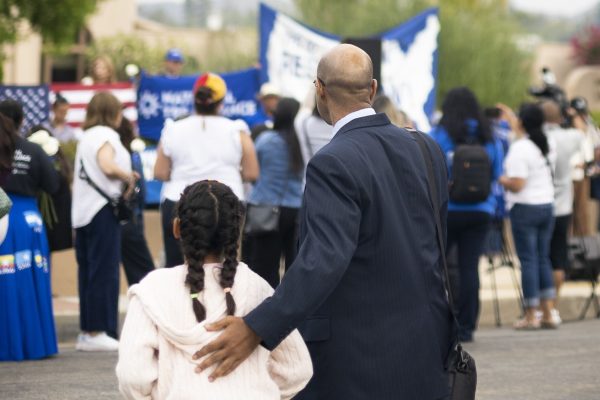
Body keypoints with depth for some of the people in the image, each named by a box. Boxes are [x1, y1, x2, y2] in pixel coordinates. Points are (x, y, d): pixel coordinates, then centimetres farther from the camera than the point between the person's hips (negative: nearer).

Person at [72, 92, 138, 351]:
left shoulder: (86, 136, 18)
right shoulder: (105, 135, -9)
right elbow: (108, 166, -24)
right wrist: (128, 176, -9)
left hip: (83, 210, 9)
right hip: (102, 209, -9)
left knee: (88, 271, 11)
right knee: (104, 272, -6)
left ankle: (87, 331, 13)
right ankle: (98, 333, -7)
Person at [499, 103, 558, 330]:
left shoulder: (519, 148, -16)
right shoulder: (548, 146, 7)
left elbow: (517, 184, -20)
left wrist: (500, 180, -1)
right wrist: (513, 122, 43)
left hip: (525, 209, -7)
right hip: (547, 206, 7)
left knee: (528, 260, -3)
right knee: (543, 259, 12)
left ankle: (531, 316, -1)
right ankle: (548, 313, 11)